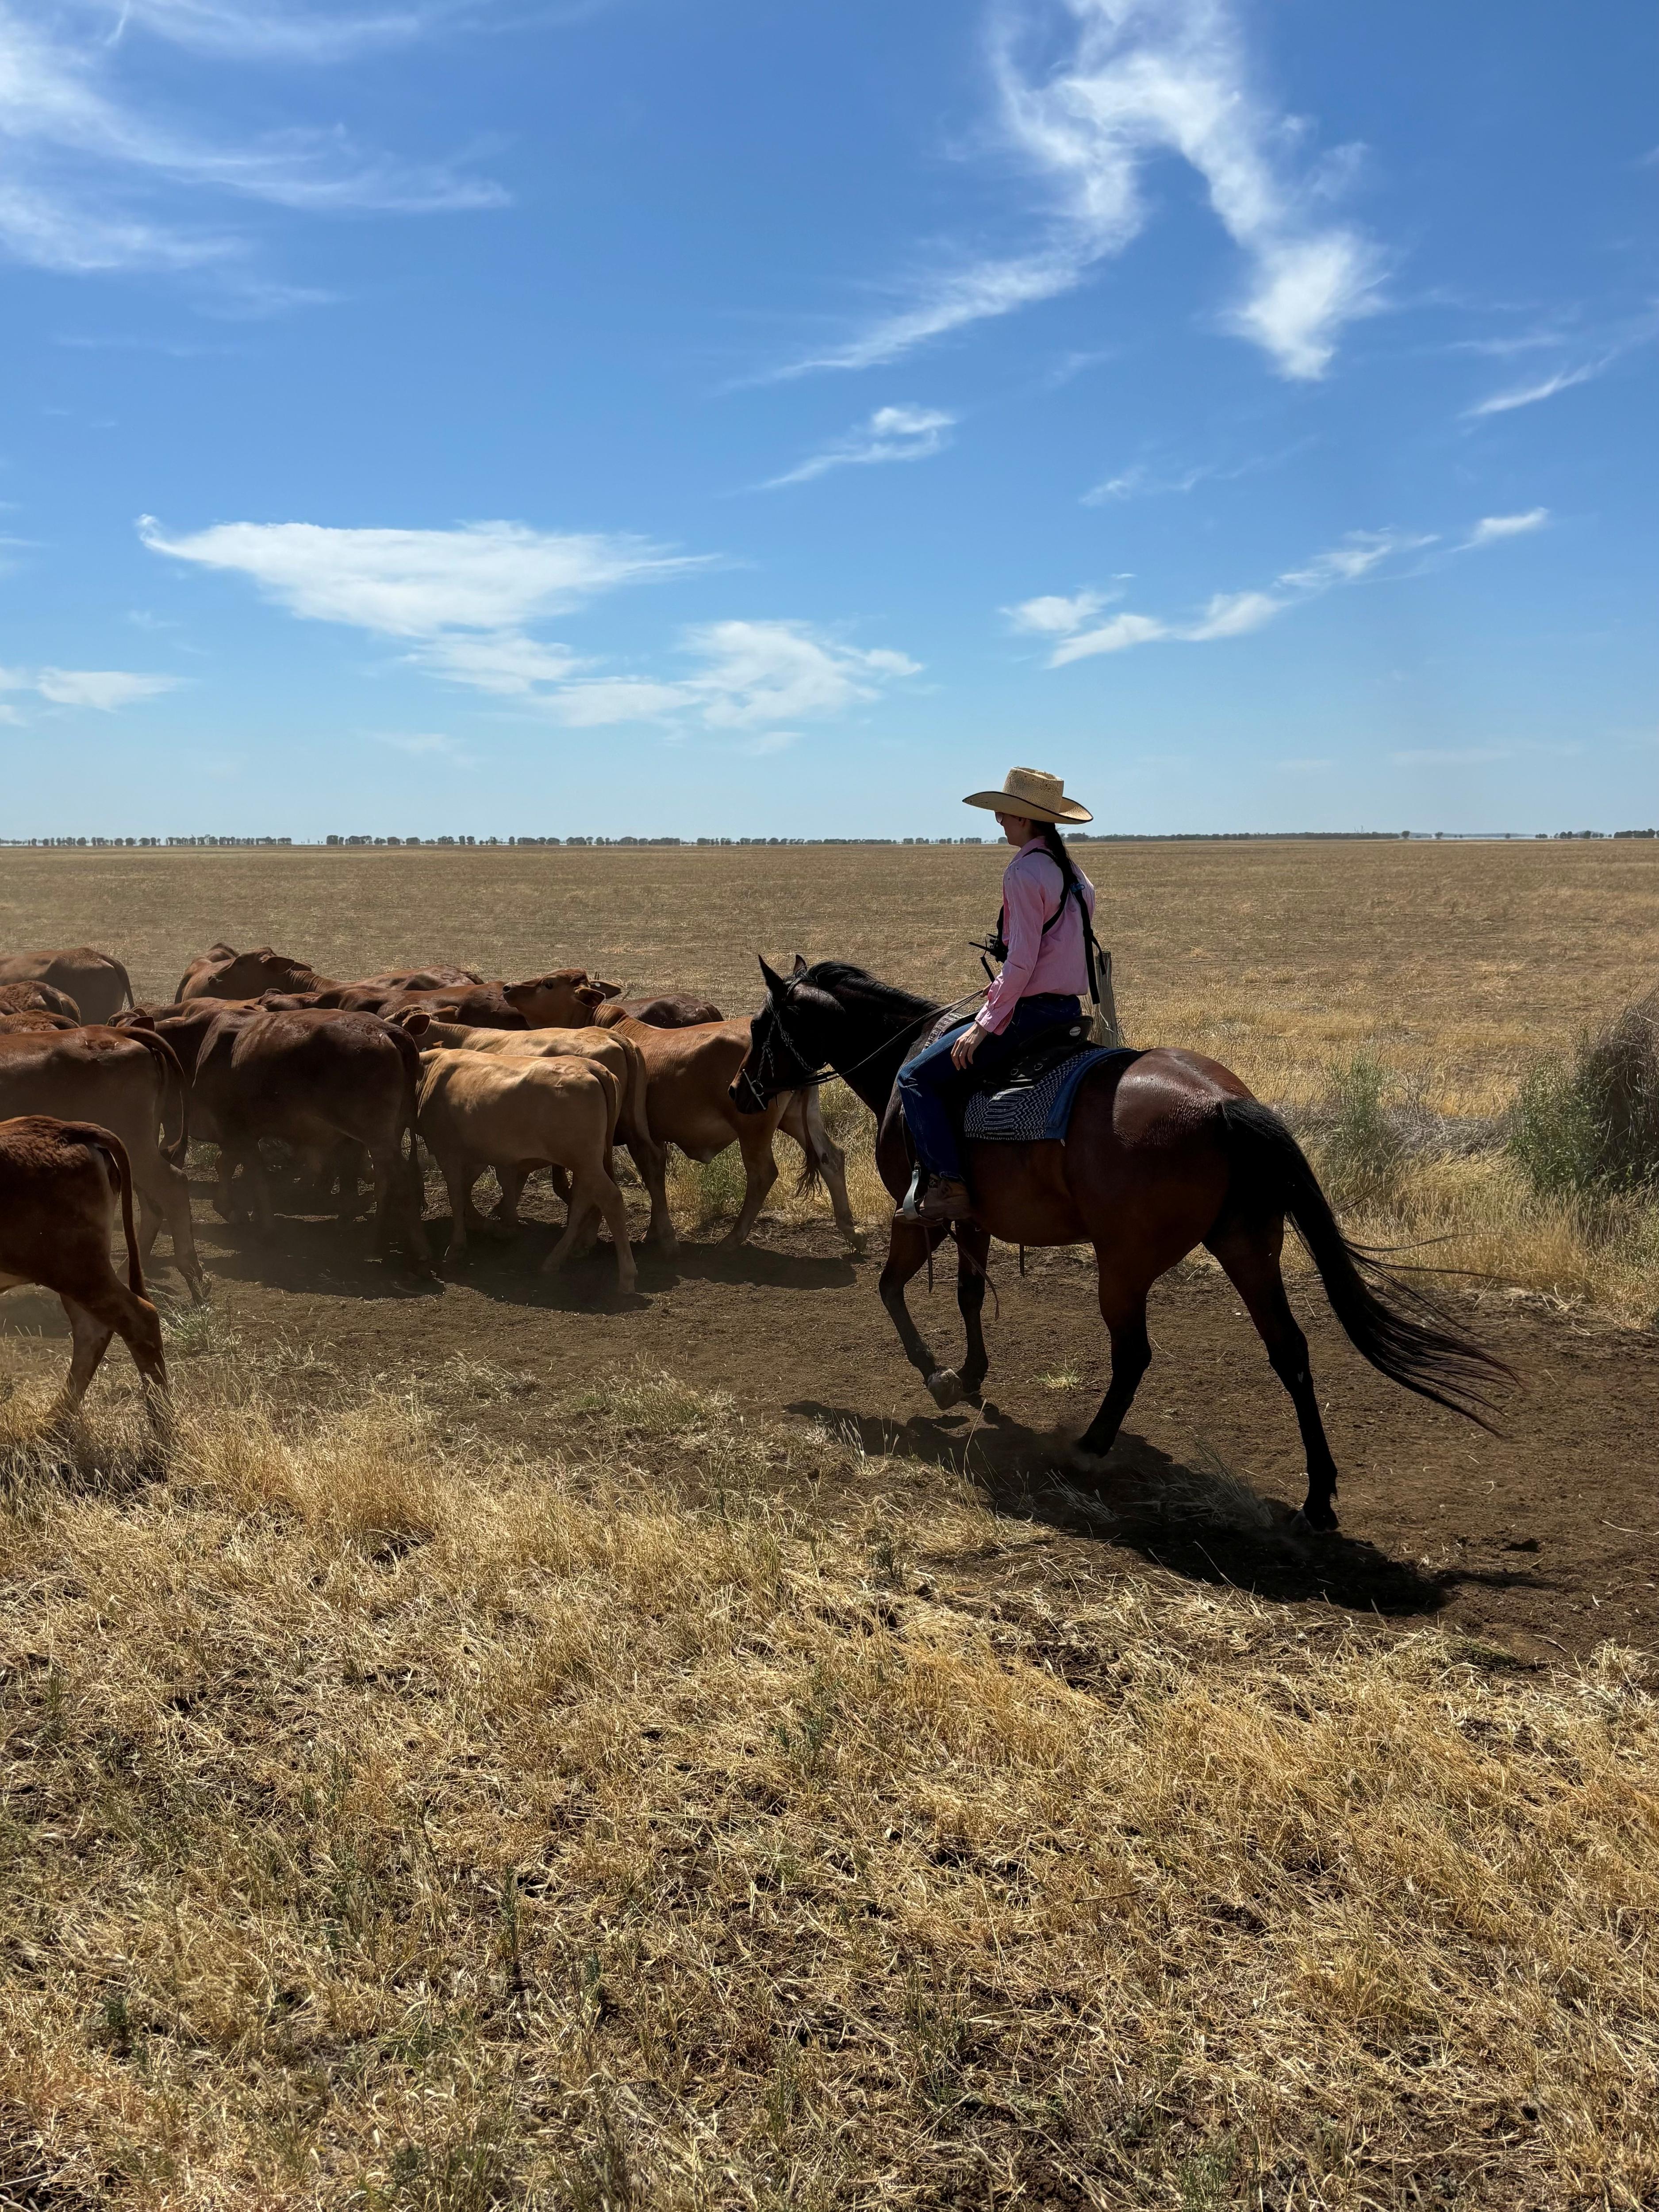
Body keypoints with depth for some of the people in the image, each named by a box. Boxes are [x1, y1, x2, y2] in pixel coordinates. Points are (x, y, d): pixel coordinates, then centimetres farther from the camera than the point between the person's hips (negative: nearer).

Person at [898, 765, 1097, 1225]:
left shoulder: (1025, 870, -16)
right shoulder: (1072, 870, 12)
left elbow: (1022, 960, -21)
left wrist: (986, 1024, -17)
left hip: (1031, 1010, -10)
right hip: (1068, 1009, 10)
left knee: (917, 1077, -4)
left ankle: (951, 1187, -12)